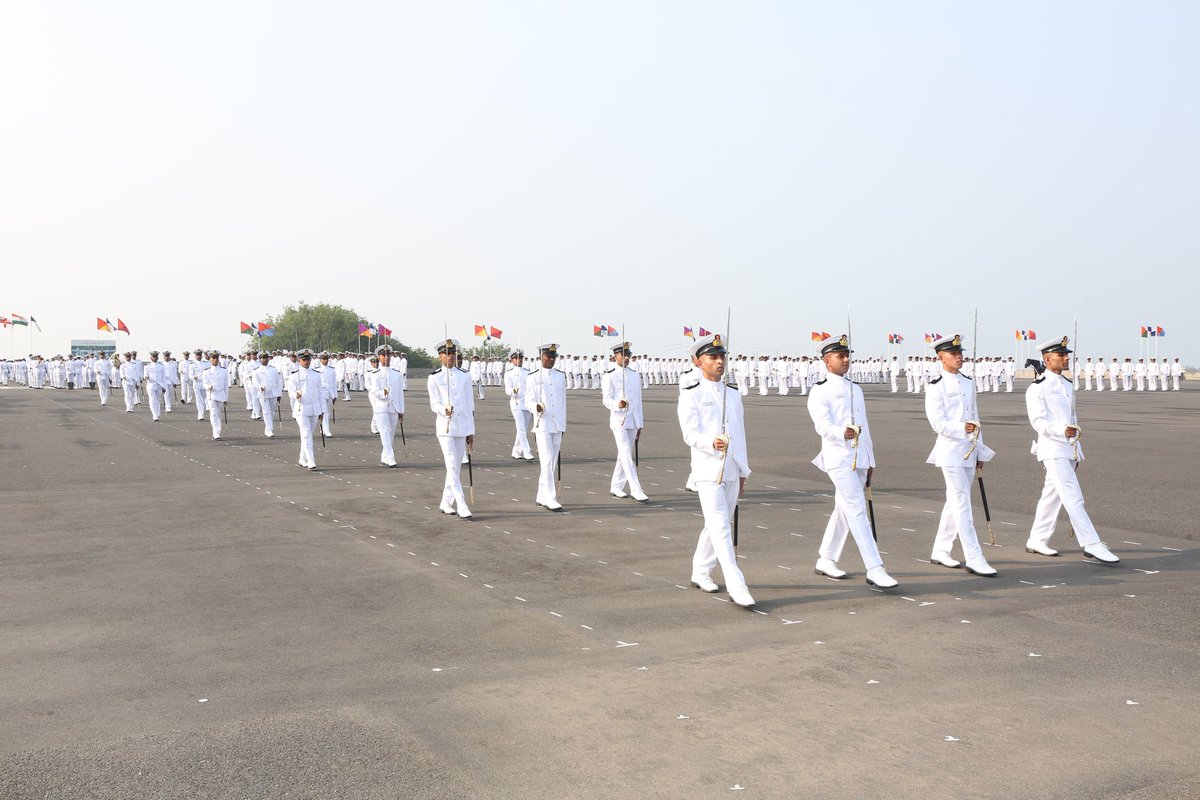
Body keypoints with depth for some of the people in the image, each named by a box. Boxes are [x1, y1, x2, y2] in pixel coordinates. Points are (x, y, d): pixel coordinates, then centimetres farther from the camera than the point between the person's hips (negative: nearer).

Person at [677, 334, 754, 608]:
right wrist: (712, 443, -33)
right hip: (708, 470, -7)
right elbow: (690, 434, -13)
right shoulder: (691, 395, -5)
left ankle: (700, 573, 30)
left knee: (717, 525, 14)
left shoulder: (733, 394, 14)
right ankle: (736, 587, -14)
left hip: (732, 471, 7)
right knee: (720, 527, -11)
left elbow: (740, 434, 17)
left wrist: (743, 471, 18)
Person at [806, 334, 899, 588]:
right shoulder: (819, 391, -5)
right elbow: (822, 425, -18)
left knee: (844, 510, 12)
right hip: (839, 458, -8)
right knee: (857, 510, -13)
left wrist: (870, 461, 19)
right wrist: (843, 433, -38)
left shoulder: (856, 389, 19)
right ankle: (874, 569, -16)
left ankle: (826, 560, 24)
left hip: (859, 459, 8)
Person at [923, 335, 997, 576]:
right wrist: (962, 428, -28)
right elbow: (937, 422, -13)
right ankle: (974, 559, -6)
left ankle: (940, 551, 22)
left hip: (969, 450, 7)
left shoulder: (969, 383, 14)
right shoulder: (936, 387, -8)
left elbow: (975, 417, 17)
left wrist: (980, 451, 15)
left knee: (955, 502, 12)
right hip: (950, 450, -7)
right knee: (962, 503, -8)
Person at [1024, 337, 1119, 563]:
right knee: (1073, 497, -12)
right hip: (1053, 449, -8)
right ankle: (1092, 545, -14)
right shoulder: (1037, 388, -9)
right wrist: (1062, 431, -32)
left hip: (1069, 449, 8)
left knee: (1052, 495, 12)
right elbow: (1038, 421, -16)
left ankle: (1037, 541, 21)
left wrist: (1077, 450, 22)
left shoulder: (1068, 385, 18)